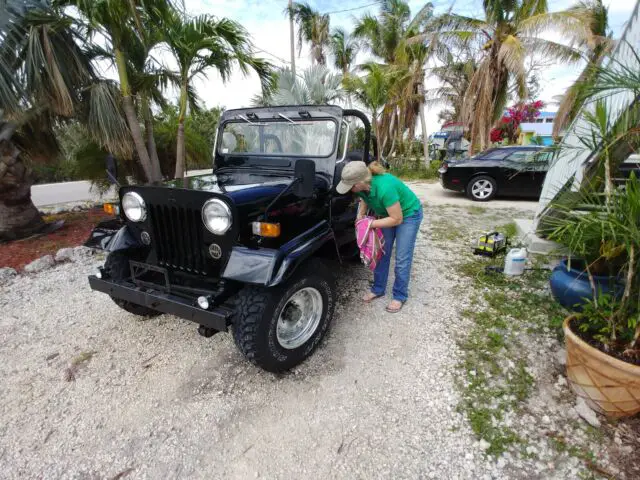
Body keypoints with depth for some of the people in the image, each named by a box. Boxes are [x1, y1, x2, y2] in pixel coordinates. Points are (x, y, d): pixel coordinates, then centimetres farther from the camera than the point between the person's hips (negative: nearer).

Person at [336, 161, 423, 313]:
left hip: (409, 214, -6)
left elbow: (397, 219, -31)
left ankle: (400, 296, 14)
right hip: (387, 213, 7)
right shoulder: (363, 186, -20)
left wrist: (371, 224, -28)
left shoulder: (385, 188, -41)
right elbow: (365, 200, 4)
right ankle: (378, 289, 24)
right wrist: (360, 216, -11)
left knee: (402, 259, -3)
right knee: (382, 253, 8)